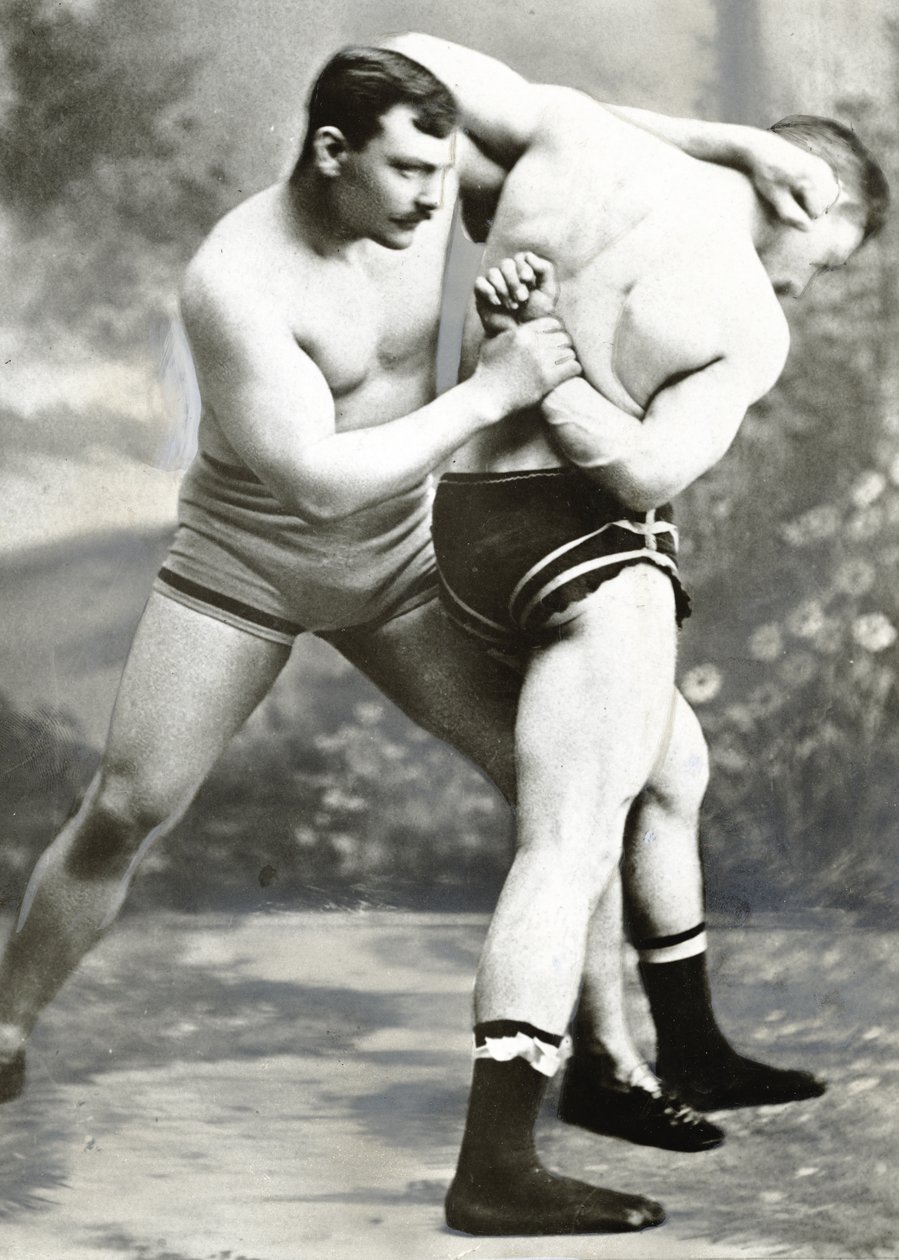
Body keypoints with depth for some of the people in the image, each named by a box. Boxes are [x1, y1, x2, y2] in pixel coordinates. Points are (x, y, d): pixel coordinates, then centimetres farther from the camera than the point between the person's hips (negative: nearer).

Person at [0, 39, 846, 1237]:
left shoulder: (425, 179, -14)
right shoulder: (235, 285, -31)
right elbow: (318, 477, -35)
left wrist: (743, 144, -10)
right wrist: (490, 393, -35)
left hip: (395, 557, 5)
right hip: (243, 559, -4)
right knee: (124, 812, -9)